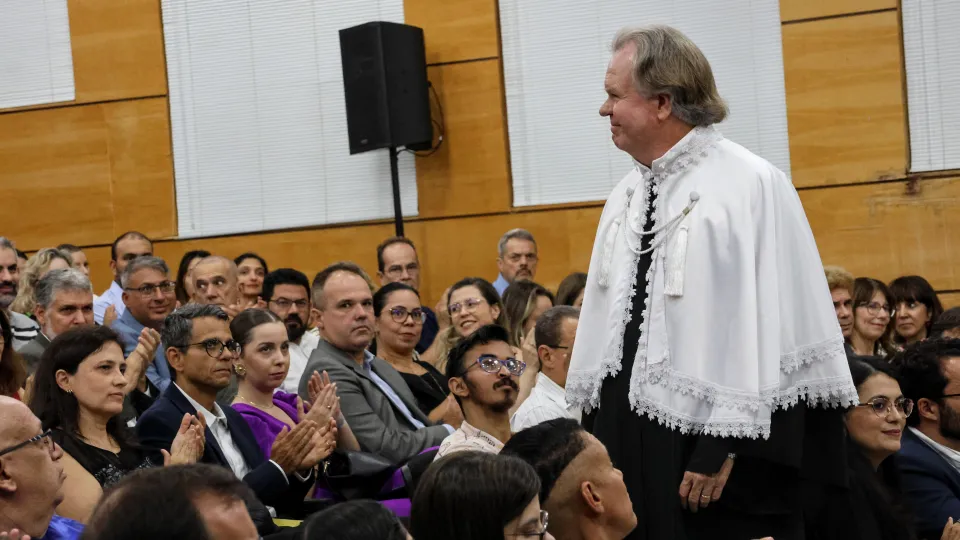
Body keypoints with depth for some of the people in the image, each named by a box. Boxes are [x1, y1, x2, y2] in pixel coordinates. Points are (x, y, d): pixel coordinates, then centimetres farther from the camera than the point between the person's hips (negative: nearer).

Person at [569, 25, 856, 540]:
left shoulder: (752, 185, -11)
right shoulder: (625, 198, 12)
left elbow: (768, 327, -16)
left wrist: (724, 450, -19)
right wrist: (594, 430, 14)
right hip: (628, 442, 7)